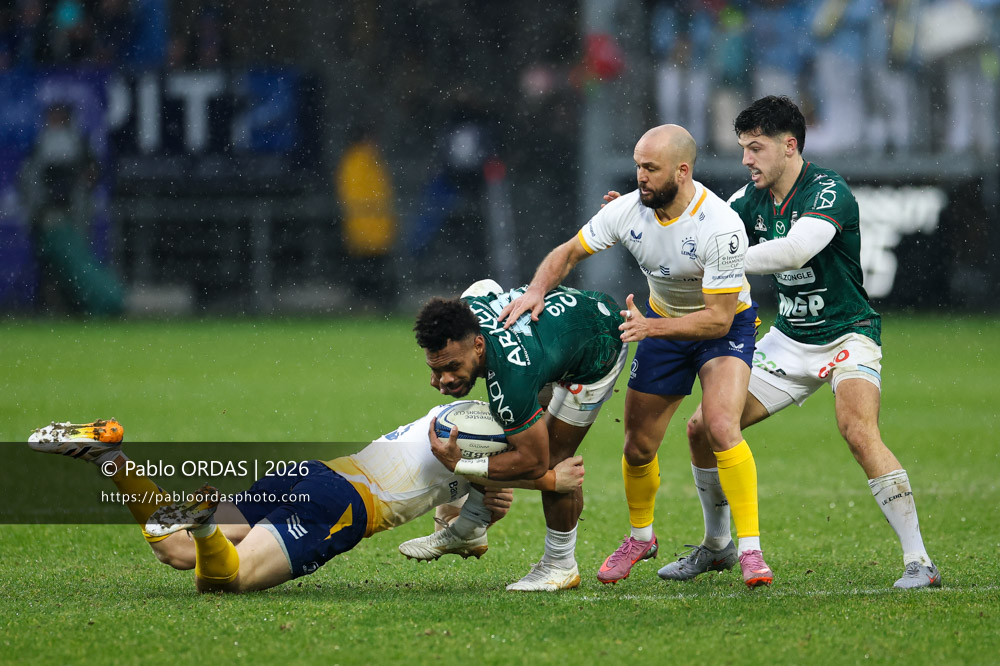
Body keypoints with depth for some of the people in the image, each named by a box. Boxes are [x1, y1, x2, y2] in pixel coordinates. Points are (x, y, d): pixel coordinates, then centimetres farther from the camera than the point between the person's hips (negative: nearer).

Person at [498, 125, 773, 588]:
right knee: (637, 447, 5)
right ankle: (641, 537, 33)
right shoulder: (629, 210, -18)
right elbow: (568, 253, -4)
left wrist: (651, 326, -38)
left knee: (721, 427, -28)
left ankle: (750, 549, -19)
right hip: (663, 325, 5)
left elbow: (719, 318, -30)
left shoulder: (721, 226, -33)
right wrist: (536, 291, -23)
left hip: (725, 325, -5)